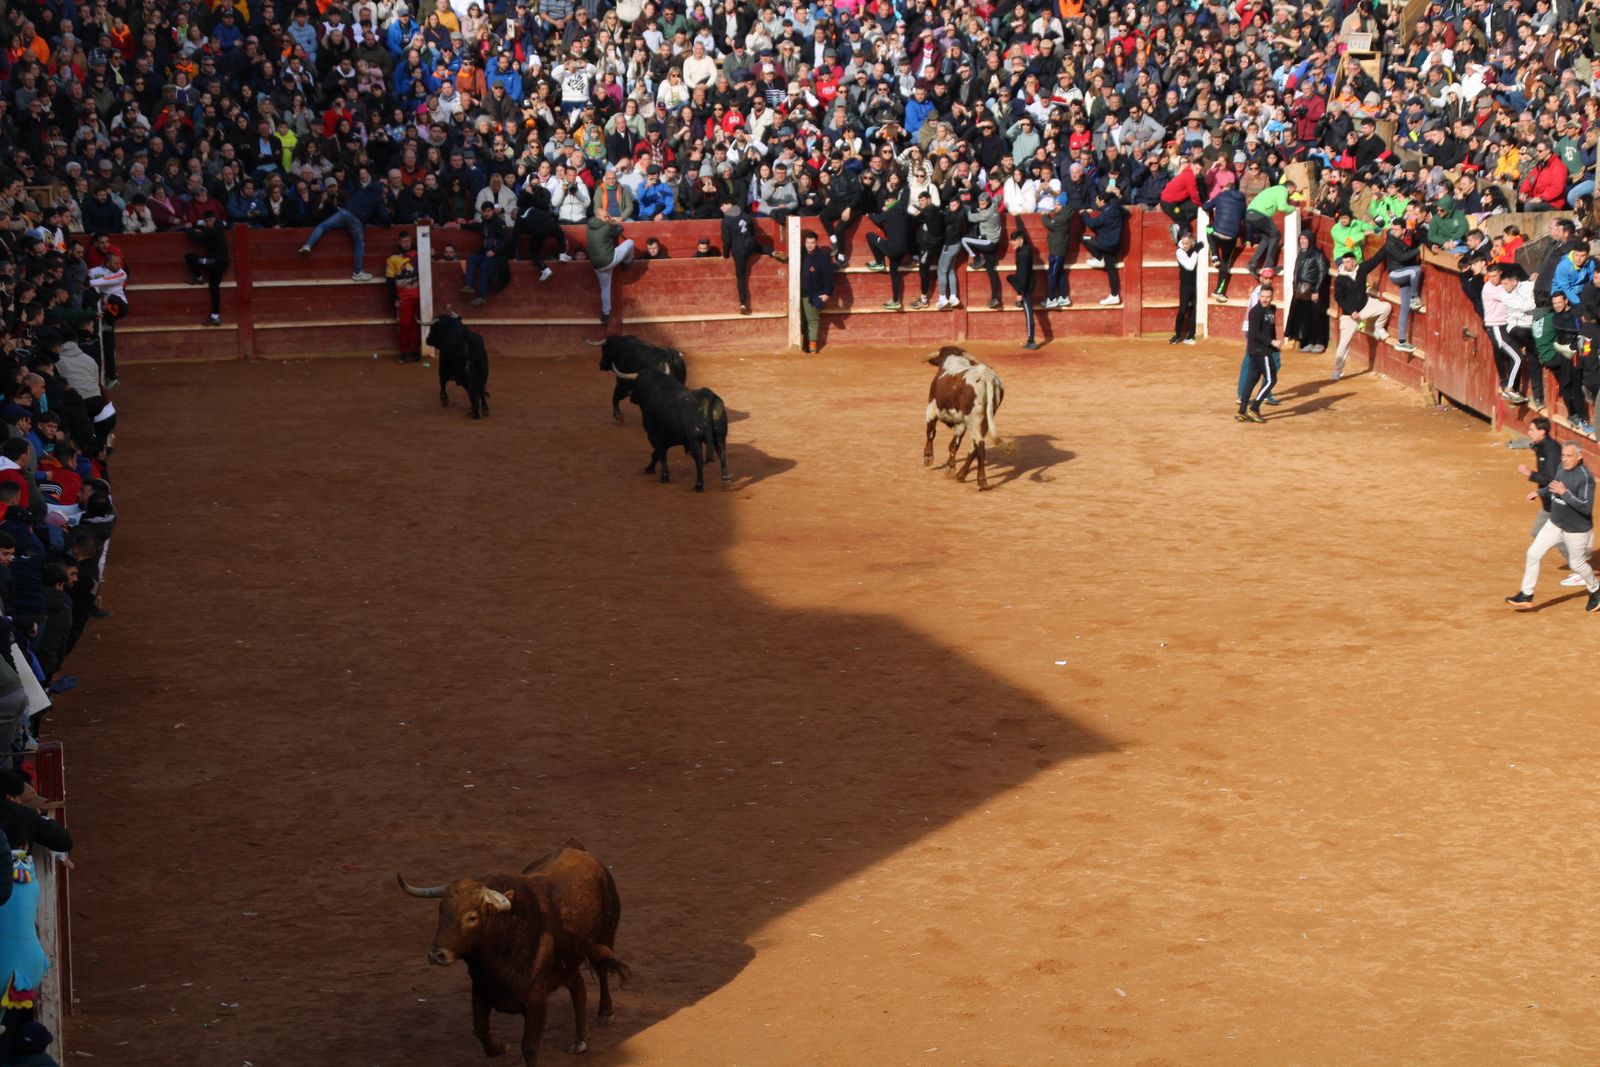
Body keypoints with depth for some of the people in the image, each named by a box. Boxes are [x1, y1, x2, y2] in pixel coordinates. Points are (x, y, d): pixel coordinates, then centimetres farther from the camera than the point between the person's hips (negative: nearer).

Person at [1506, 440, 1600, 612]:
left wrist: (1565, 492, -38)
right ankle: (1526, 596, 9)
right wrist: (1540, 492, 12)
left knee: (1577, 564, 10)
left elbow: (1586, 507, -32)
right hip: (1555, 524, 7)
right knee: (1532, 554, 1)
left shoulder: (1585, 477, -26)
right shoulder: (1563, 467, -1)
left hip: (1576, 530, -7)